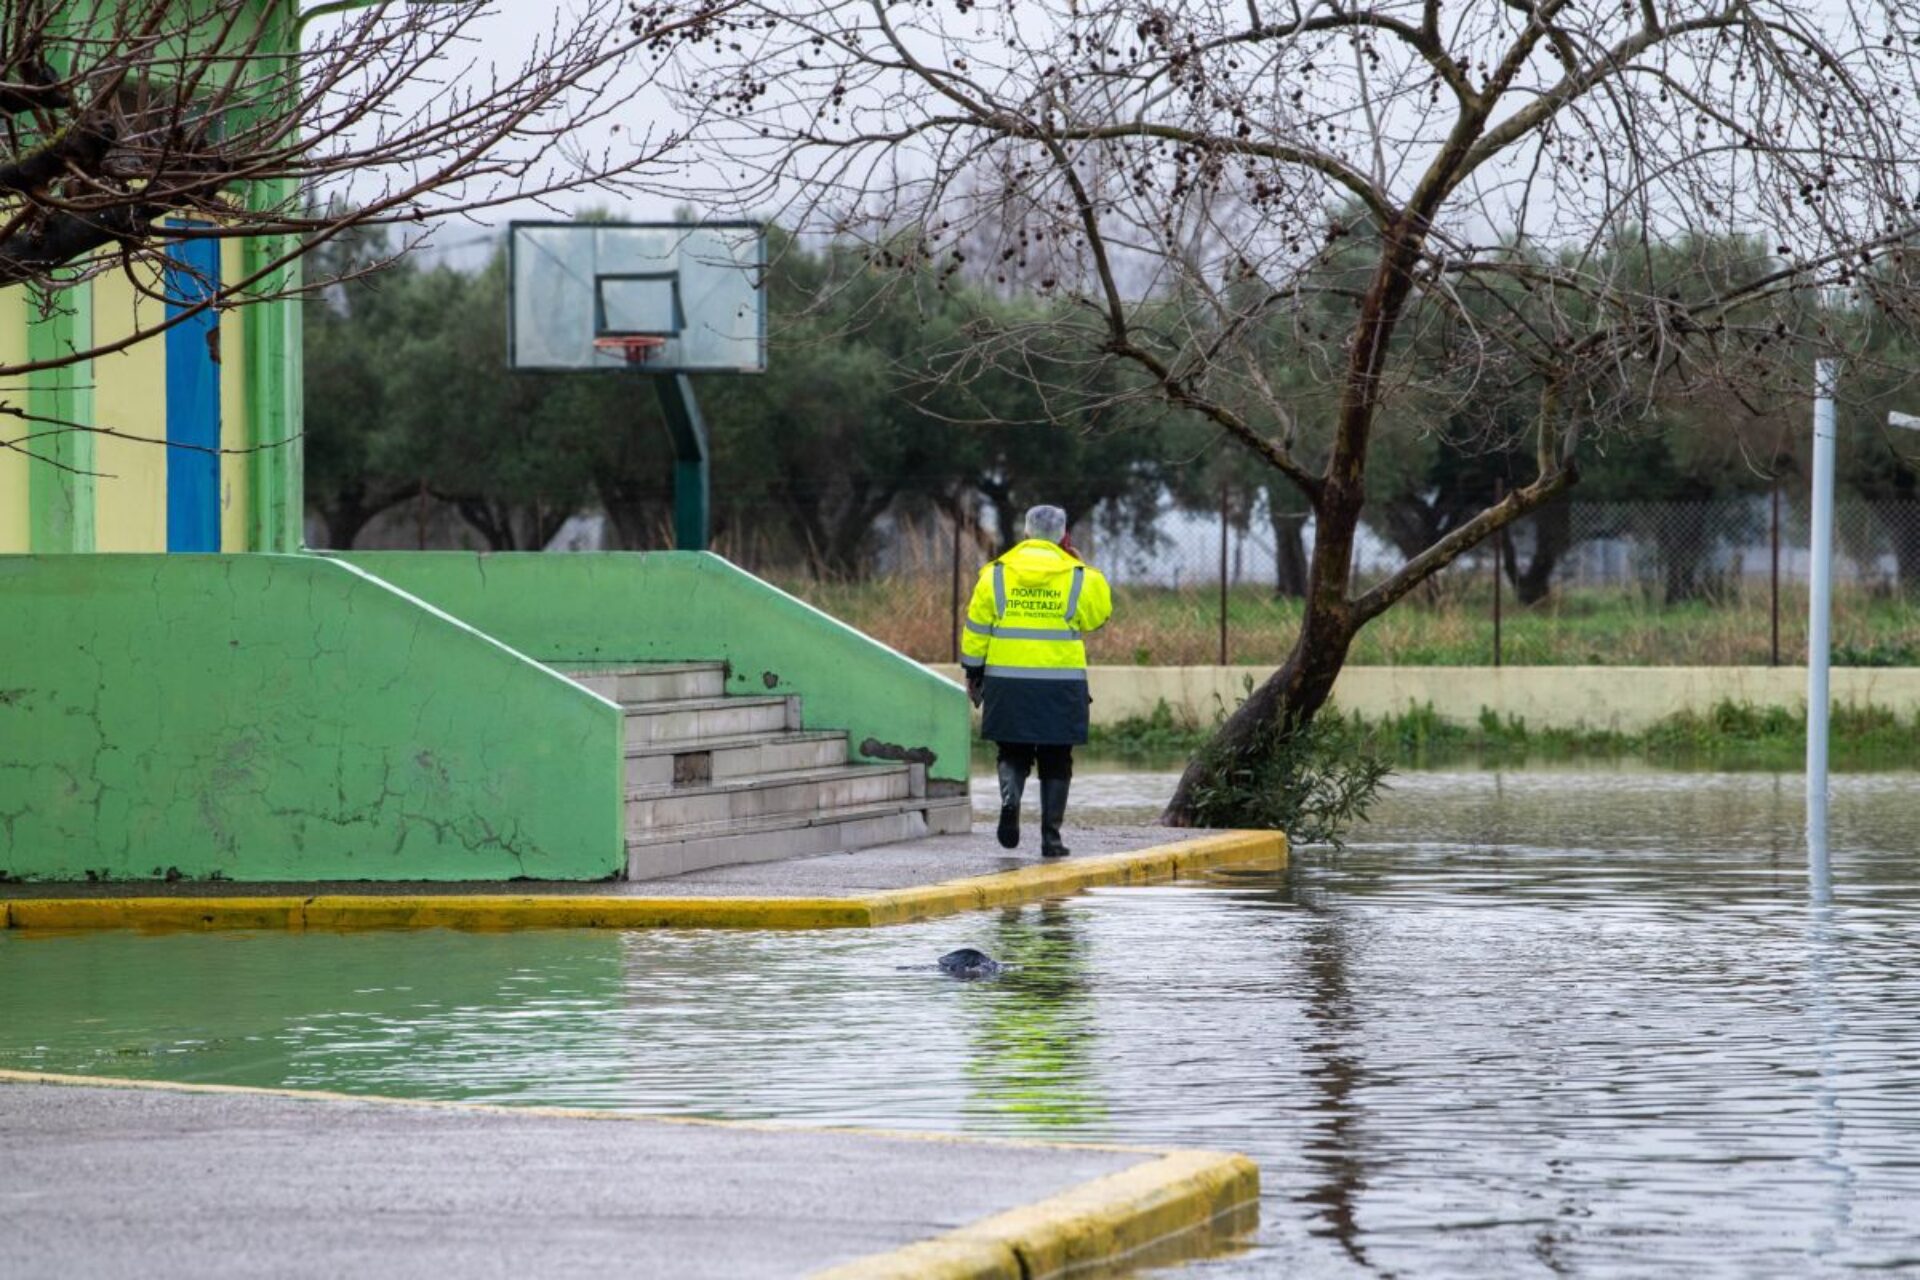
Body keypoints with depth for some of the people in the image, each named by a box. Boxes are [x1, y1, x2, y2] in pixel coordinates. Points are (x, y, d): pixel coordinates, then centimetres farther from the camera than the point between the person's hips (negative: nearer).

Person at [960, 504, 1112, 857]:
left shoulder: (996, 575, 2)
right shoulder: (1078, 577, -2)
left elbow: (977, 628, 3)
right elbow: (1099, 612, 13)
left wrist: (974, 672, 12)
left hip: (1008, 683, 1)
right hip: (1061, 684, -1)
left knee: (1013, 752, 13)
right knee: (1055, 762, 8)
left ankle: (1010, 797, -18)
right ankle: (1051, 836, 5)